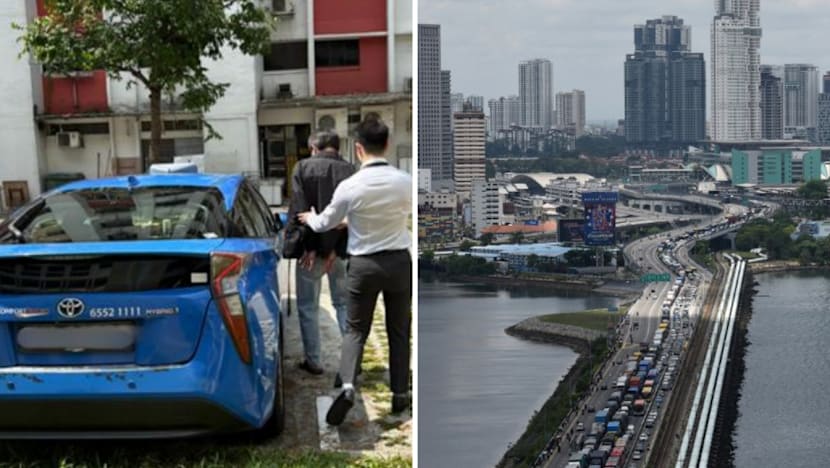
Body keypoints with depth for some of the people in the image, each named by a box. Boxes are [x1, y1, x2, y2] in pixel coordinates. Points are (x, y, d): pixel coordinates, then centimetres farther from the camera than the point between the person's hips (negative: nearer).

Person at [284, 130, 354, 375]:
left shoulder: (303, 167, -3)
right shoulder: (350, 171, 3)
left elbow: (299, 209, -11)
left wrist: (309, 246, -12)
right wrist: (338, 248, -9)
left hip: (312, 249, -3)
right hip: (341, 249, 3)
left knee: (308, 307, 8)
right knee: (344, 303, 15)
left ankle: (313, 361, 10)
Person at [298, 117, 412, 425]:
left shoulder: (350, 187, -13)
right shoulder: (405, 182, -7)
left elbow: (325, 223, 3)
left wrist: (309, 218, 27)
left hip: (364, 264, -1)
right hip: (399, 261, 1)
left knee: (356, 330, 7)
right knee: (399, 330, 14)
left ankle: (347, 385, -15)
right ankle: (400, 394, 18)